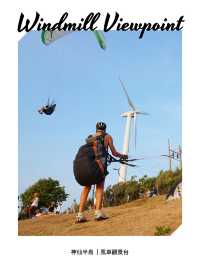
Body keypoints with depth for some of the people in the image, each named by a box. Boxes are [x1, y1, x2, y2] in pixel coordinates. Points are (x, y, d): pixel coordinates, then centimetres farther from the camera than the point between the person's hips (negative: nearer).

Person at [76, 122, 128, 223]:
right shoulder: (107, 136, 15)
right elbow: (114, 153, 12)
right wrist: (123, 156, 30)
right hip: (100, 161, -3)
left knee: (86, 188, 7)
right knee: (100, 187, 2)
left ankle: (80, 214, 2)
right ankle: (98, 212, -11)